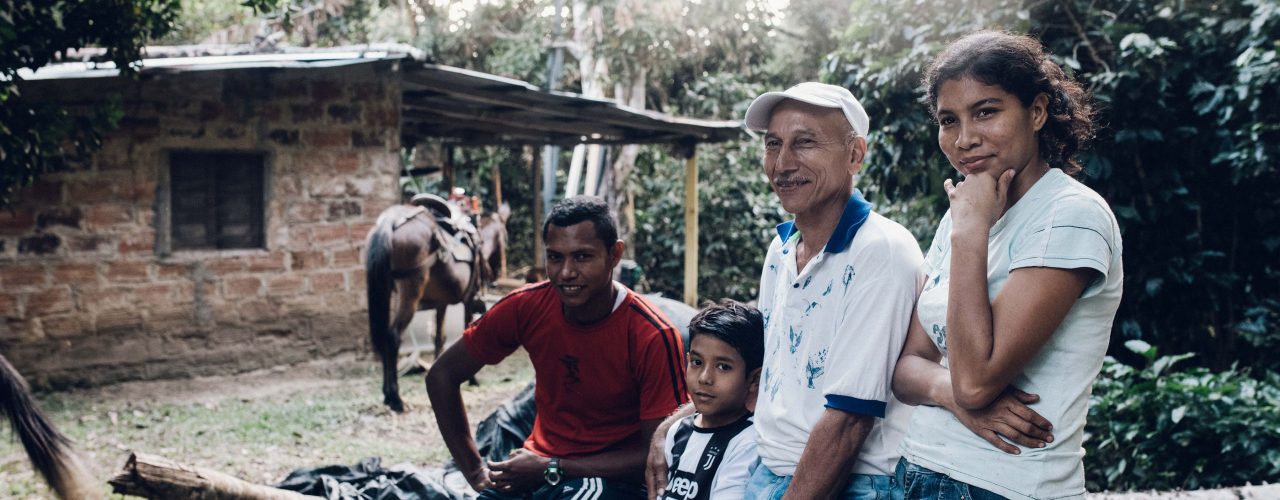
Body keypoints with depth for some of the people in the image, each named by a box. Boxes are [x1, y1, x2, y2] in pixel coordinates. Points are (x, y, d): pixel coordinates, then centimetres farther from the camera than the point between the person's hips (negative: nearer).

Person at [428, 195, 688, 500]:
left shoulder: (654, 338, -19)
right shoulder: (527, 307, -9)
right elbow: (442, 375, 4)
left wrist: (554, 470, -16)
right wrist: (476, 472, 1)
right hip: (541, 461, 4)